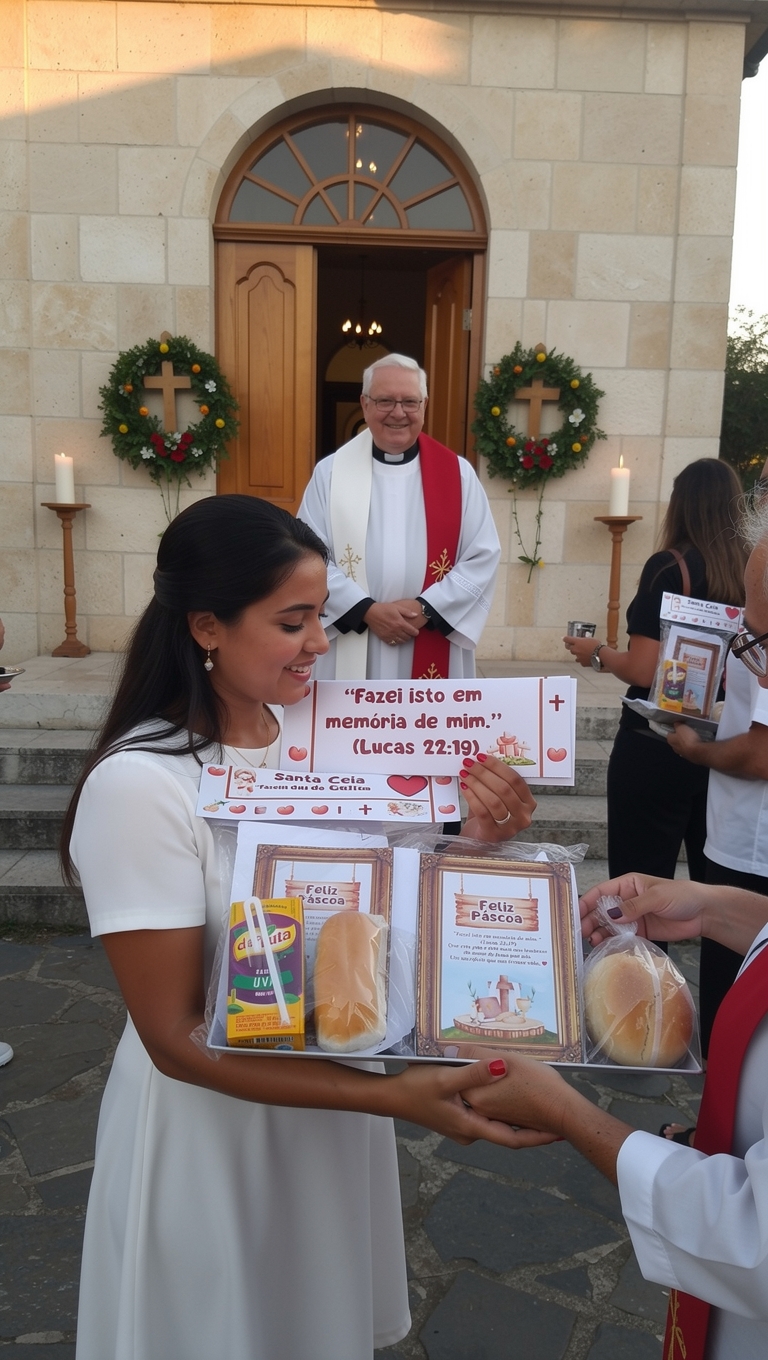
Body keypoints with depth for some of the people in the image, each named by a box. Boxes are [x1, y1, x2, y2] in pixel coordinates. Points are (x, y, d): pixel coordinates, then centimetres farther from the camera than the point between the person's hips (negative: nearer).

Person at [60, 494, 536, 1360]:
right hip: (217, 1119, -5)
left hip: (333, 1094, 6)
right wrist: (391, 1095, -28)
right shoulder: (140, 785, -26)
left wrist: (475, 844, -18)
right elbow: (175, 1040, -23)